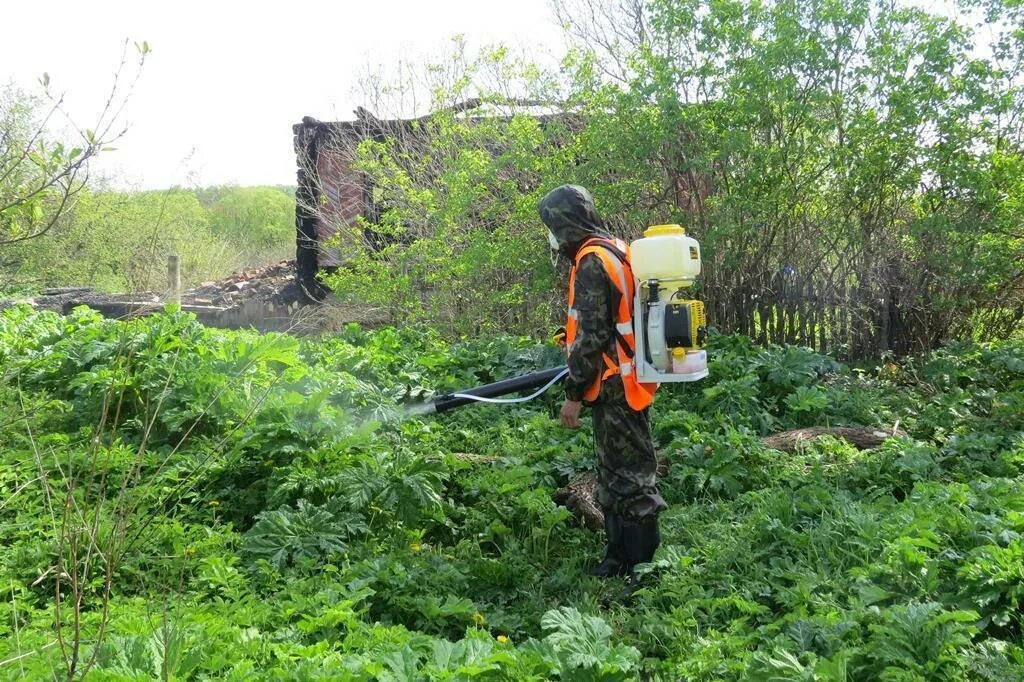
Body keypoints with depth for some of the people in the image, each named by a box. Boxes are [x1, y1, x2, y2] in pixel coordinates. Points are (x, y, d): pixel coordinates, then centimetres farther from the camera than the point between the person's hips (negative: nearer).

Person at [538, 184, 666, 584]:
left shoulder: (592, 261, -16)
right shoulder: (615, 250, 15)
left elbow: (593, 336, -21)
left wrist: (573, 393, -16)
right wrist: (578, 368, 23)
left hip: (615, 387, -10)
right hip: (626, 380, 10)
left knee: (629, 477, -3)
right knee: (616, 471, 17)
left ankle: (645, 567, 5)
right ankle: (619, 556, 28)